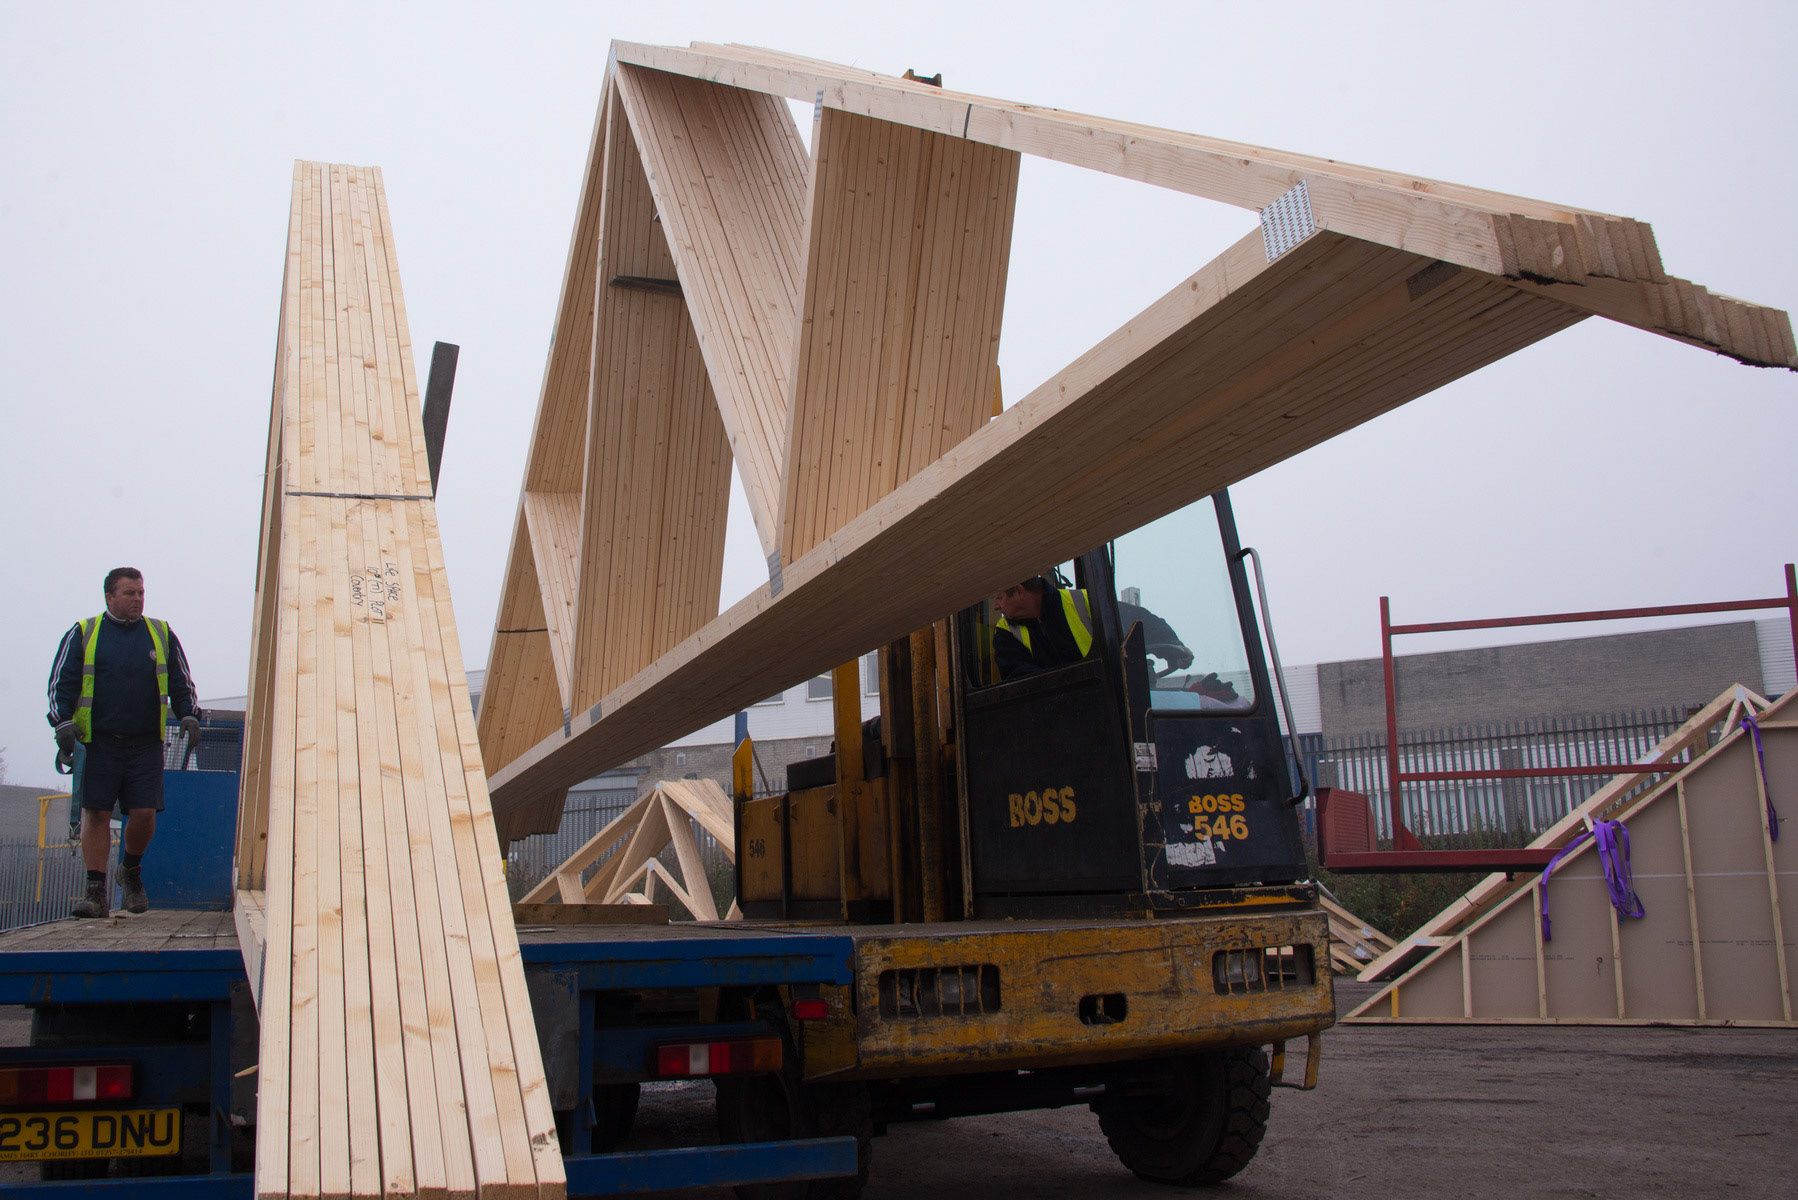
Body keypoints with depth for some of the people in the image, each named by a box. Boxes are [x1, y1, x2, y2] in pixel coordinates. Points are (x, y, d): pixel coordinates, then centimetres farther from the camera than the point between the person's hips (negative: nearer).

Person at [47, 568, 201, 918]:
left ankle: (131, 870, 23)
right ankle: (95, 892, 3)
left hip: (146, 744, 1)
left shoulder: (161, 634, 13)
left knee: (144, 814, -5)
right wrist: (63, 724, -6)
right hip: (98, 743, -1)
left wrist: (188, 716, 4)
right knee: (96, 814, -3)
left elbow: (181, 682, 18)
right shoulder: (83, 634, 9)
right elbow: (62, 682, 7)